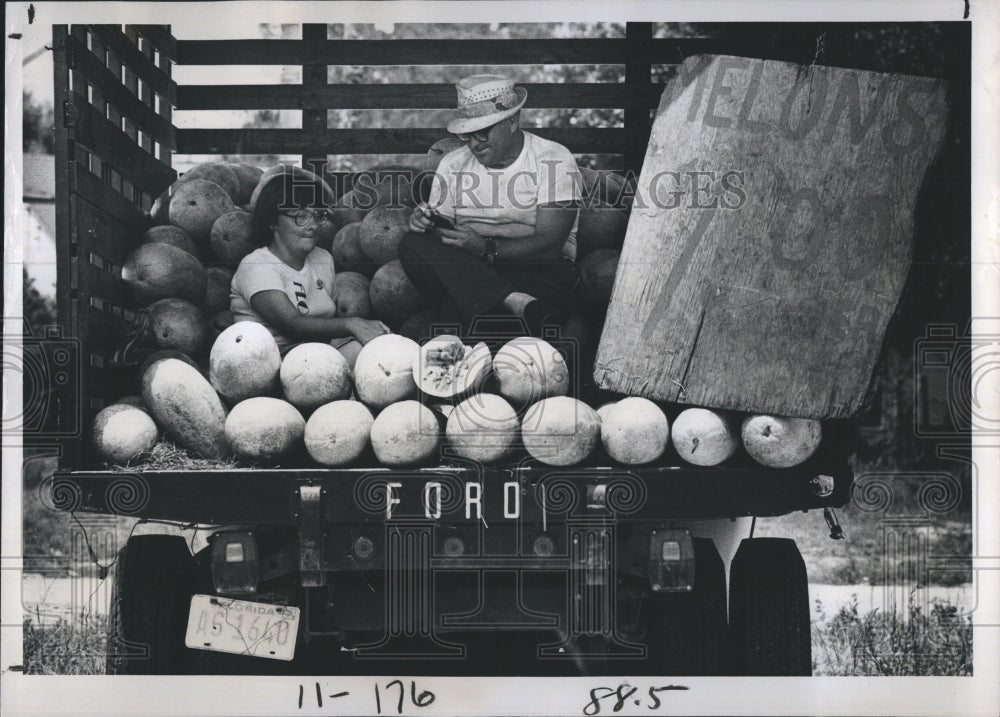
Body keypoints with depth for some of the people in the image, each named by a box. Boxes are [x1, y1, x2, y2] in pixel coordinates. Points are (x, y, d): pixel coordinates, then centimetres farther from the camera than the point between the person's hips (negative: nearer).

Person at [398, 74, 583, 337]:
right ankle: (519, 303, -41)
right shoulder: (453, 163, 13)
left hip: (536, 269, -6)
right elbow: (442, 234, 11)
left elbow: (550, 244, -12)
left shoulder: (553, 160, -2)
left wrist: (487, 249, -26)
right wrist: (425, 221, -13)